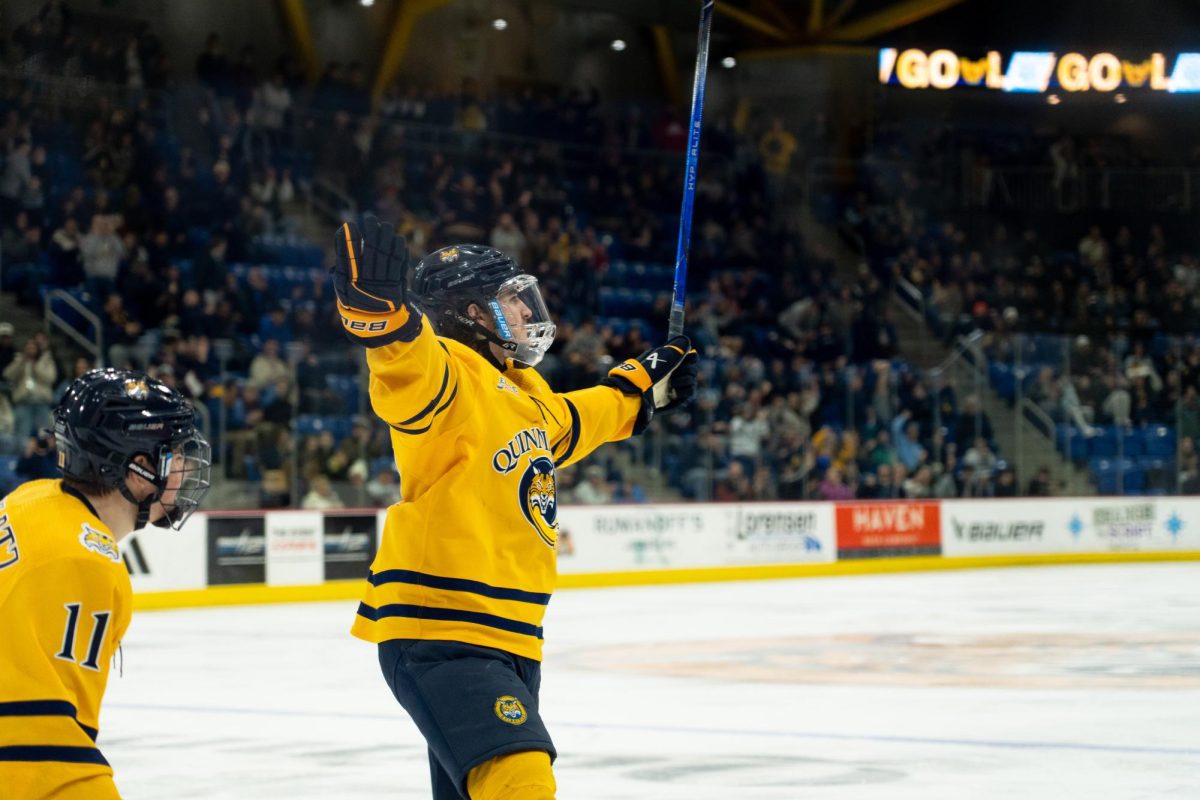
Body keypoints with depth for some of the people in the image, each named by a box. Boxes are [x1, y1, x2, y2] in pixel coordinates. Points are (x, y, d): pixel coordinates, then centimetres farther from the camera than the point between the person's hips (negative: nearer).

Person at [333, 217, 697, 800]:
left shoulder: (522, 389, 18)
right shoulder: (450, 374, -13)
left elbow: (569, 424, 40)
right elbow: (408, 378, -37)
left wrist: (644, 385, 47)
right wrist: (381, 313, -57)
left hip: (506, 638, 10)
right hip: (439, 630, -10)